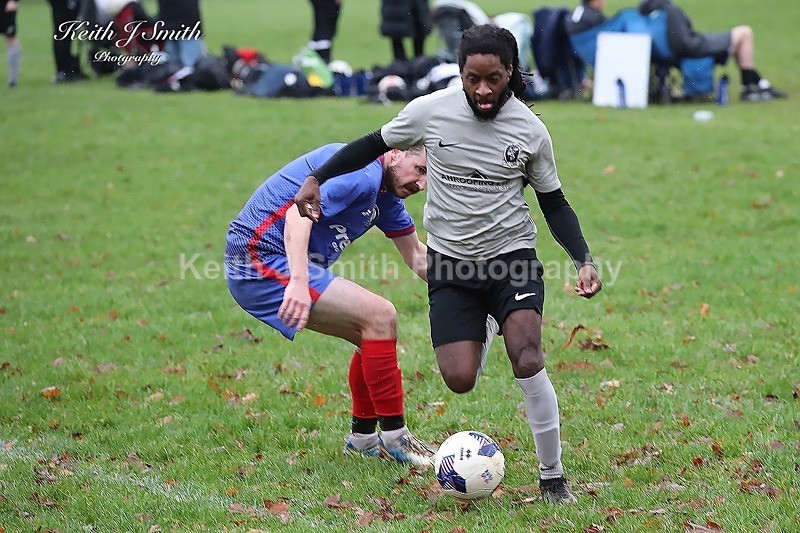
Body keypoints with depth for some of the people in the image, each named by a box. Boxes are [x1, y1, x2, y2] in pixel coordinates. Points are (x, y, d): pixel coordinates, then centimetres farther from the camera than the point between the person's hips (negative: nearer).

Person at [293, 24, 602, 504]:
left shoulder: (530, 130, -6)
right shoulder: (430, 111, -9)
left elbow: (554, 202, 5)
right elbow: (375, 145, 9)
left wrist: (584, 259, -7)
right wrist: (316, 179, 7)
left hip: (512, 254, -1)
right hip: (451, 261, 1)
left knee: (528, 362, -22)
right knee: (460, 381, -10)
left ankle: (553, 477, -4)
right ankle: (479, 341, 32)